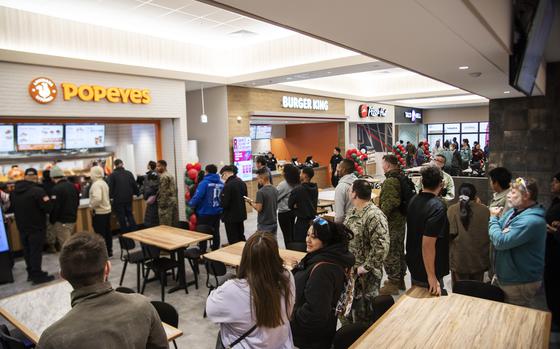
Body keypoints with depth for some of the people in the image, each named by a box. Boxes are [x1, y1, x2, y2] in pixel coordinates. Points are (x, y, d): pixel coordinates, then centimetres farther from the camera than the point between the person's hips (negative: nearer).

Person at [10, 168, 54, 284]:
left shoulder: (14, 192, 4)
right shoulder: (38, 191, -22)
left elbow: (12, 208, 15)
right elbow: (48, 208, -21)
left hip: (22, 227, 7)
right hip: (36, 227, -7)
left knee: (27, 251, 16)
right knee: (36, 251, 0)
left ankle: (31, 273, 28)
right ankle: (37, 275, 6)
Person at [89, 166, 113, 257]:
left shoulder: (96, 184, -18)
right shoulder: (104, 183, 11)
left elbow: (97, 198, -31)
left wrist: (92, 206, -15)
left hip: (99, 212, -9)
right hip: (107, 210, 9)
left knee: (100, 234, -1)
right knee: (107, 232, 14)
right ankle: (109, 251, 22)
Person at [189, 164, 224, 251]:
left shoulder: (204, 183, -15)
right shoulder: (221, 183, 3)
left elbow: (198, 196, -21)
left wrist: (191, 204, -5)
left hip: (205, 213, -5)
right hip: (217, 212, 6)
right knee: (215, 232, 15)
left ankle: (202, 252, 9)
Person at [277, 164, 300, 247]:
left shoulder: (283, 185, -20)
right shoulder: (297, 184, -1)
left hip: (284, 213, -7)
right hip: (293, 211, 7)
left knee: (287, 235, 2)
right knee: (292, 233, 19)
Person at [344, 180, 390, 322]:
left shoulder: (374, 216, -23)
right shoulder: (353, 212, 5)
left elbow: (382, 247, -28)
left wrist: (366, 267, -22)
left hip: (366, 273, -8)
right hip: (349, 269, 8)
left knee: (366, 309, 10)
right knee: (351, 304, 22)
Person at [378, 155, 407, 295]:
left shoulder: (390, 181, -22)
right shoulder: (402, 178, 9)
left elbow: (388, 205, -27)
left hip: (391, 223, -10)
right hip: (401, 221, 10)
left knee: (390, 253, 1)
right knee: (399, 250, 19)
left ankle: (393, 283, 11)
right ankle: (400, 279, 32)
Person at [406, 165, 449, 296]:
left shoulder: (414, 200, -1)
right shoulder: (437, 207, -26)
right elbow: (428, 244, -29)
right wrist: (432, 276, -24)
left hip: (413, 264, 7)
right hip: (427, 270, -7)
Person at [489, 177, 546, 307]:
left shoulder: (532, 221, -28)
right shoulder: (514, 211, 3)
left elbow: (500, 242, -29)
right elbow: (499, 232, 10)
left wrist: (493, 218, -14)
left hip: (520, 284, -9)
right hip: (503, 276, 9)